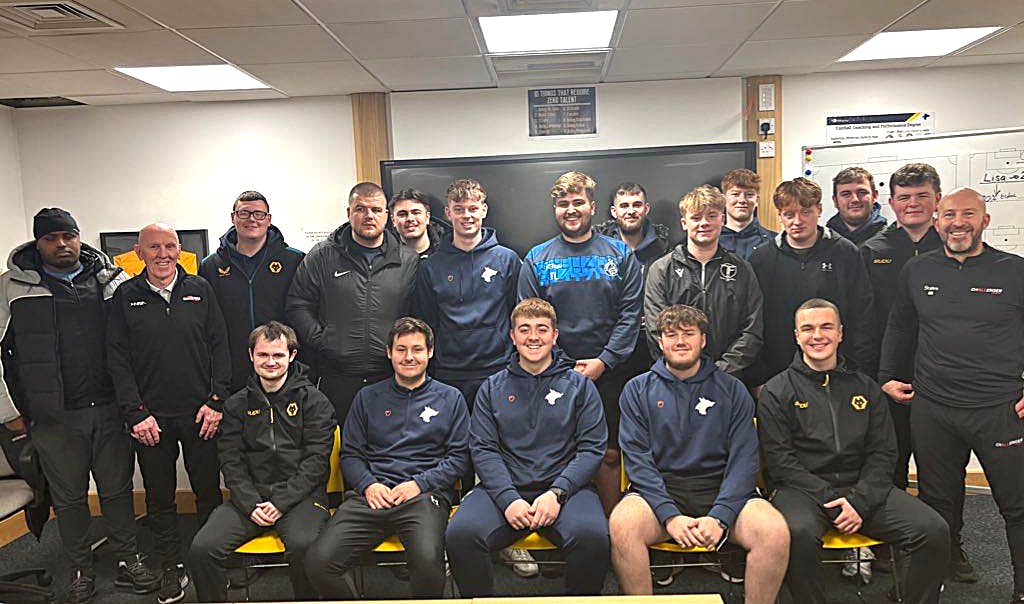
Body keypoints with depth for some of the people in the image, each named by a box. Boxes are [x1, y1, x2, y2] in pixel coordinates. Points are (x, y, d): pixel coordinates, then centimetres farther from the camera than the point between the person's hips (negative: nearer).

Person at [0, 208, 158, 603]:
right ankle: (81, 571, 27)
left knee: (118, 489, 10)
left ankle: (128, 561, 25)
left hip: (110, 409, 1)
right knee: (68, 497, 11)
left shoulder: (110, 279, 4)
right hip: (54, 417, -1)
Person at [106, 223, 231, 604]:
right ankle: (172, 569, 25)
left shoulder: (199, 290, 4)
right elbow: (117, 359, 0)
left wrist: (216, 401, -4)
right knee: (159, 497, 10)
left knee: (208, 491, 8)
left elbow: (220, 346, 3)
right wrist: (135, 413, -7)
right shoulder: (126, 296, 2)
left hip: (200, 414, 0)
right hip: (150, 417, 0)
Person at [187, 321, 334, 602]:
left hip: (299, 495, -3)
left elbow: (316, 460, -3)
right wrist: (251, 504, -8)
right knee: (201, 549, -19)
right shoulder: (236, 405, 14)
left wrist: (281, 502, -12)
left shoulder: (314, 401, 4)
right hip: (250, 497, 3)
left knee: (304, 545, -32)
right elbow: (231, 463, 7)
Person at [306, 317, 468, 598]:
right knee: (318, 561, -22)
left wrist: (419, 484, -6)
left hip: (425, 494, -2)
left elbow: (458, 456, 8)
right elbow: (349, 454, 17)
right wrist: (368, 484, -3)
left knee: (427, 562, -33)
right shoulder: (368, 397, 21)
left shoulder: (450, 398, 15)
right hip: (371, 495, 2)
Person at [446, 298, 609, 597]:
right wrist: (508, 498, -11)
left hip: (564, 486, -1)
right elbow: (483, 449, 5)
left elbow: (593, 447, 3)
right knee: (460, 533, -27)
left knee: (592, 536, -32)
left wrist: (557, 493, -12)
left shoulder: (579, 385, 12)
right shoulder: (492, 388, 15)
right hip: (505, 487, 1)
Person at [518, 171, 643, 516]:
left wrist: (604, 361, -11)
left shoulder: (620, 254, 5)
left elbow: (631, 313, -1)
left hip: (607, 372, 0)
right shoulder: (537, 260, 5)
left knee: (609, 455, 8)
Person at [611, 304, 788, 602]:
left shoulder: (732, 390, 12)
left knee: (775, 532, -27)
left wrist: (720, 517, -14)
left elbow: (744, 460, 2)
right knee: (621, 524, -32)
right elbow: (637, 458, -1)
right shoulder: (638, 390, 10)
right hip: (659, 490, -1)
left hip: (721, 491, 1)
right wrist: (669, 516, -16)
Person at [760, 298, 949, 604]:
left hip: (862, 489, 4)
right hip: (802, 489, -3)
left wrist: (859, 501, -8)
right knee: (799, 533, -35)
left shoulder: (865, 387, 16)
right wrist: (832, 500, -13)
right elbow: (780, 461, -4)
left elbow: (883, 454, 9)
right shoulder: (777, 392, 5)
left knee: (934, 530, -18)